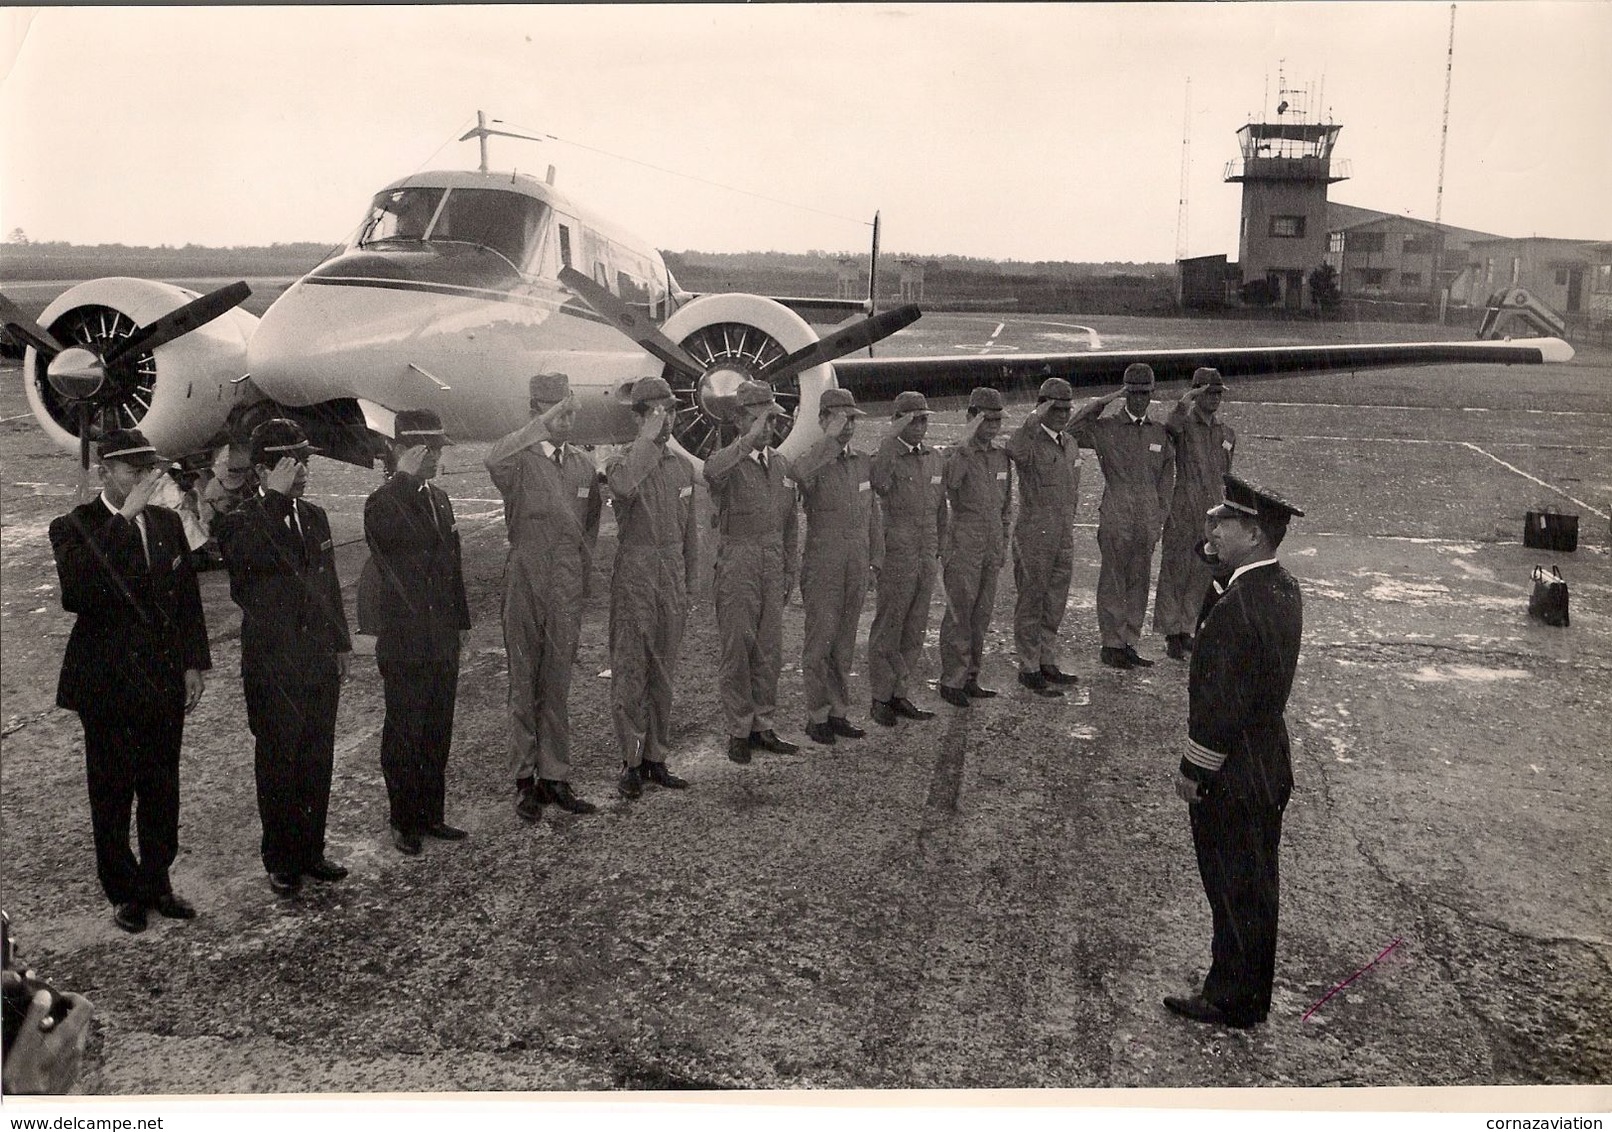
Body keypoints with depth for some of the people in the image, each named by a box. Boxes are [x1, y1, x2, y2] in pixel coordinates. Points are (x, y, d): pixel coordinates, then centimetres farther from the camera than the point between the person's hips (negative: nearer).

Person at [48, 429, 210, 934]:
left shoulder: (167, 523, 6)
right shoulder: (75, 527, -8)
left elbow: (188, 598, 11)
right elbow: (76, 590, -28)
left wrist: (194, 664, 5)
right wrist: (124, 518, -27)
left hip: (164, 680, 4)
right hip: (108, 684, -4)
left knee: (161, 789, 12)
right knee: (112, 794, 7)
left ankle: (157, 882, 25)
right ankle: (124, 893, 20)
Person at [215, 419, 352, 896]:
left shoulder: (315, 516, 10)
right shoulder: (240, 522, -8)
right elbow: (260, 556, -31)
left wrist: (342, 642, 18)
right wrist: (275, 497, -27)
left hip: (320, 664, 5)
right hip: (272, 669, -5)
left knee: (317, 762, 12)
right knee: (278, 766, 6)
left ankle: (311, 851, 25)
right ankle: (281, 861, 19)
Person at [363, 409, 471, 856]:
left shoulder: (439, 498, 13)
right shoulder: (382, 503, -10)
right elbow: (415, 537, -33)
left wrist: (462, 620, 18)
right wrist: (407, 476, -27)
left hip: (443, 640, 7)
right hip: (404, 643, -7)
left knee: (437, 731, 12)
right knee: (404, 734, 3)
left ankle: (431, 815, 23)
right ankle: (404, 823, 14)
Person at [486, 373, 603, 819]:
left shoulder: (584, 465, 10)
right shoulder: (520, 461, -6)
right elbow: (495, 460, -31)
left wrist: (585, 565, 13)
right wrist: (543, 424, -33)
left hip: (569, 587, 4)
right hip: (525, 585, -4)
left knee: (558, 686, 9)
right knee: (524, 685, 5)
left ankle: (555, 777, 17)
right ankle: (525, 781, 13)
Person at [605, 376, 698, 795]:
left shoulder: (683, 466, 12)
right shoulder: (624, 459, -4)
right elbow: (621, 484, -31)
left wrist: (690, 586, 14)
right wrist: (647, 438, -22)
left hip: (673, 575, 5)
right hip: (634, 575, -5)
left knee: (663, 672, 10)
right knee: (630, 671, -2)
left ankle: (656, 758, 19)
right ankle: (632, 762, 6)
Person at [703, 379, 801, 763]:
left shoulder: (780, 462, 13)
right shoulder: (728, 459, -6)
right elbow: (712, 472, -34)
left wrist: (787, 570, 17)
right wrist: (749, 439, -37)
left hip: (772, 562, 6)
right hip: (737, 562, -5)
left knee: (769, 649, 9)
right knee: (737, 649, 0)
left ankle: (763, 727, 19)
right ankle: (738, 731, 9)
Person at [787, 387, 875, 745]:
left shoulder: (862, 463, 11)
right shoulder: (815, 462, -9)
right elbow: (797, 471, -36)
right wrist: (831, 437, -29)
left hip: (856, 568, 6)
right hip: (822, 567, -6)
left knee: (845, 643, 12)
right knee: (819, 643, -1)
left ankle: (839, 711, 20)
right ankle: (817, 716, 9)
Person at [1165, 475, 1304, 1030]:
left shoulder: (1237, 608, -27)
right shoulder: (1284, 589, 3)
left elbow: (1223, 702, -25)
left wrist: (1194, 770, -15)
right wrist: (1217, 560, 3)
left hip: (1229, 776, -9)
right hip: (1269, 768, 9)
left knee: (1234, 886, 5)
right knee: (1255, 884, 20)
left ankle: (1233, 1000, 20)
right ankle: (1252, 992, 36)